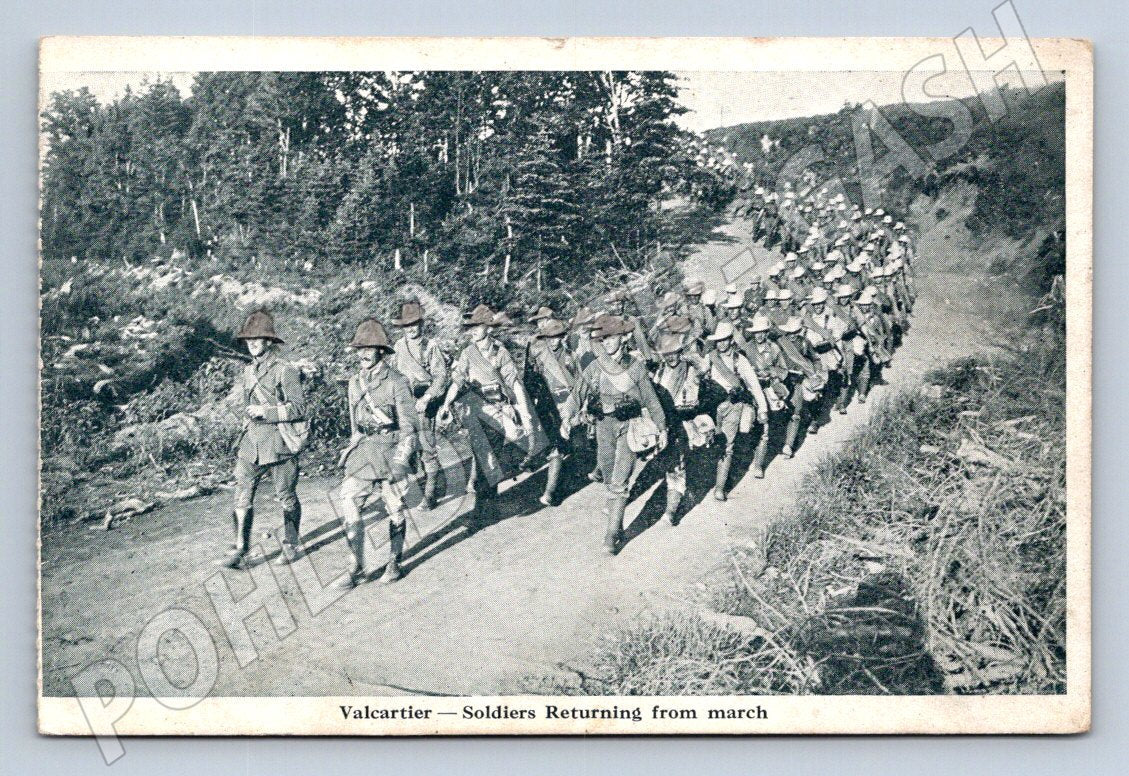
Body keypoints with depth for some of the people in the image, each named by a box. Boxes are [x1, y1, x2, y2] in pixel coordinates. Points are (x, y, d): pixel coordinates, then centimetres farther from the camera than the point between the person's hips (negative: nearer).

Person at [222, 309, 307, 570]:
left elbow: (298, 407, -13)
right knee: (242, 497, -2)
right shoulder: (249, 371, 13)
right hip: (251, 444, 6)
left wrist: (265, 411, -19)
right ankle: (240, 550, 2)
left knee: (286, 497, 7)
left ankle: (291, 543, 23)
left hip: (278, 444, -6)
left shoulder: (284, 371, -9)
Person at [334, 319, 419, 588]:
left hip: (389, 450, -5)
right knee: (350, 505, -6)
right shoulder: (355, 382, 10)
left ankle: (394, 563, 23)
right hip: (361, 454, 5)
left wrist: (401, 461, -16)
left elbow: (409, 425, -10)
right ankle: (357, 568, 2)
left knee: (395, 510, 6)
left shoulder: (397, 382, -9)